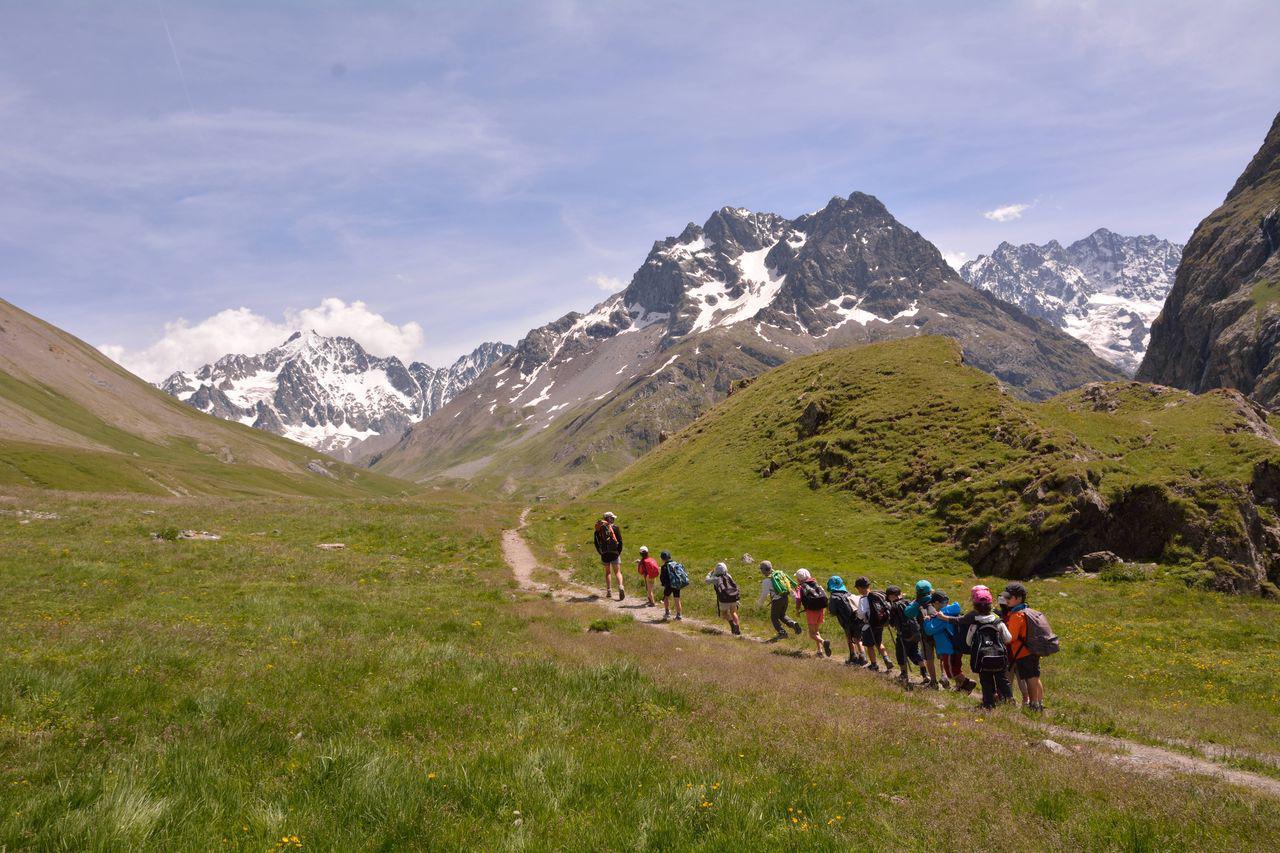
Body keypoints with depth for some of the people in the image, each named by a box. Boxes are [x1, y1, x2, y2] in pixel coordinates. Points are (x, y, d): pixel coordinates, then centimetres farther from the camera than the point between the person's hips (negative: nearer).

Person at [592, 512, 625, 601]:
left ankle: (609, 592, 11)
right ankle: (620, 587, -24)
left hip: (604, 553, 2)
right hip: (614, 553, -2)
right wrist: (619, 552, 5)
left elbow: (596, 542, 6)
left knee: (608, 572, 15)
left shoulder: (599, 529, 5)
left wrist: (600, 552, 13)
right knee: (617, 572, 1)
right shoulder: (615, 527, -1)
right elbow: (620, 541, -4)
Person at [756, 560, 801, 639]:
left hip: (777, 600, -6)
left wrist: (759, 603, 8)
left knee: (774, 617, 15)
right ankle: (793, 623, 2)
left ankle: (782, 632, 9)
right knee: (782, 615, 25)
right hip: (786, 598, 6)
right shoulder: (780, 573, 5)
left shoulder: (766, 580, -12)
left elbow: (764, 595, -9)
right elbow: (790, 584, 9)